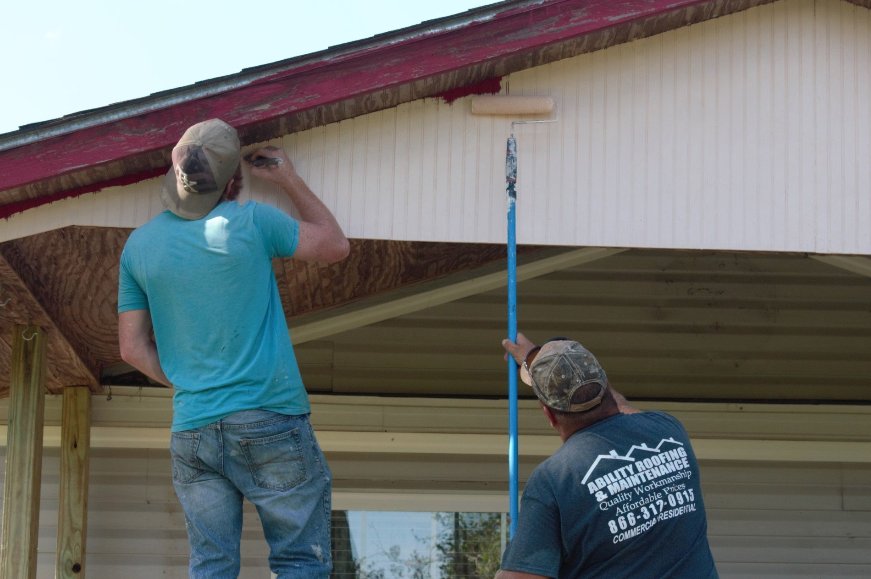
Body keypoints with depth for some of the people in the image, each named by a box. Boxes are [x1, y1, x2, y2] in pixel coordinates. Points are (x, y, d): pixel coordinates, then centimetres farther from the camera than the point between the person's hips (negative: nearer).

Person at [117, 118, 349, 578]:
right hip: (270, 422, -4)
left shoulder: (139, 245, 5)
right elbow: (335, 246, 9)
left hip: (191, 432, 4)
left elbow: (133, 348, 8)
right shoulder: (250, 222, -7)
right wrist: (289, 180, 16)